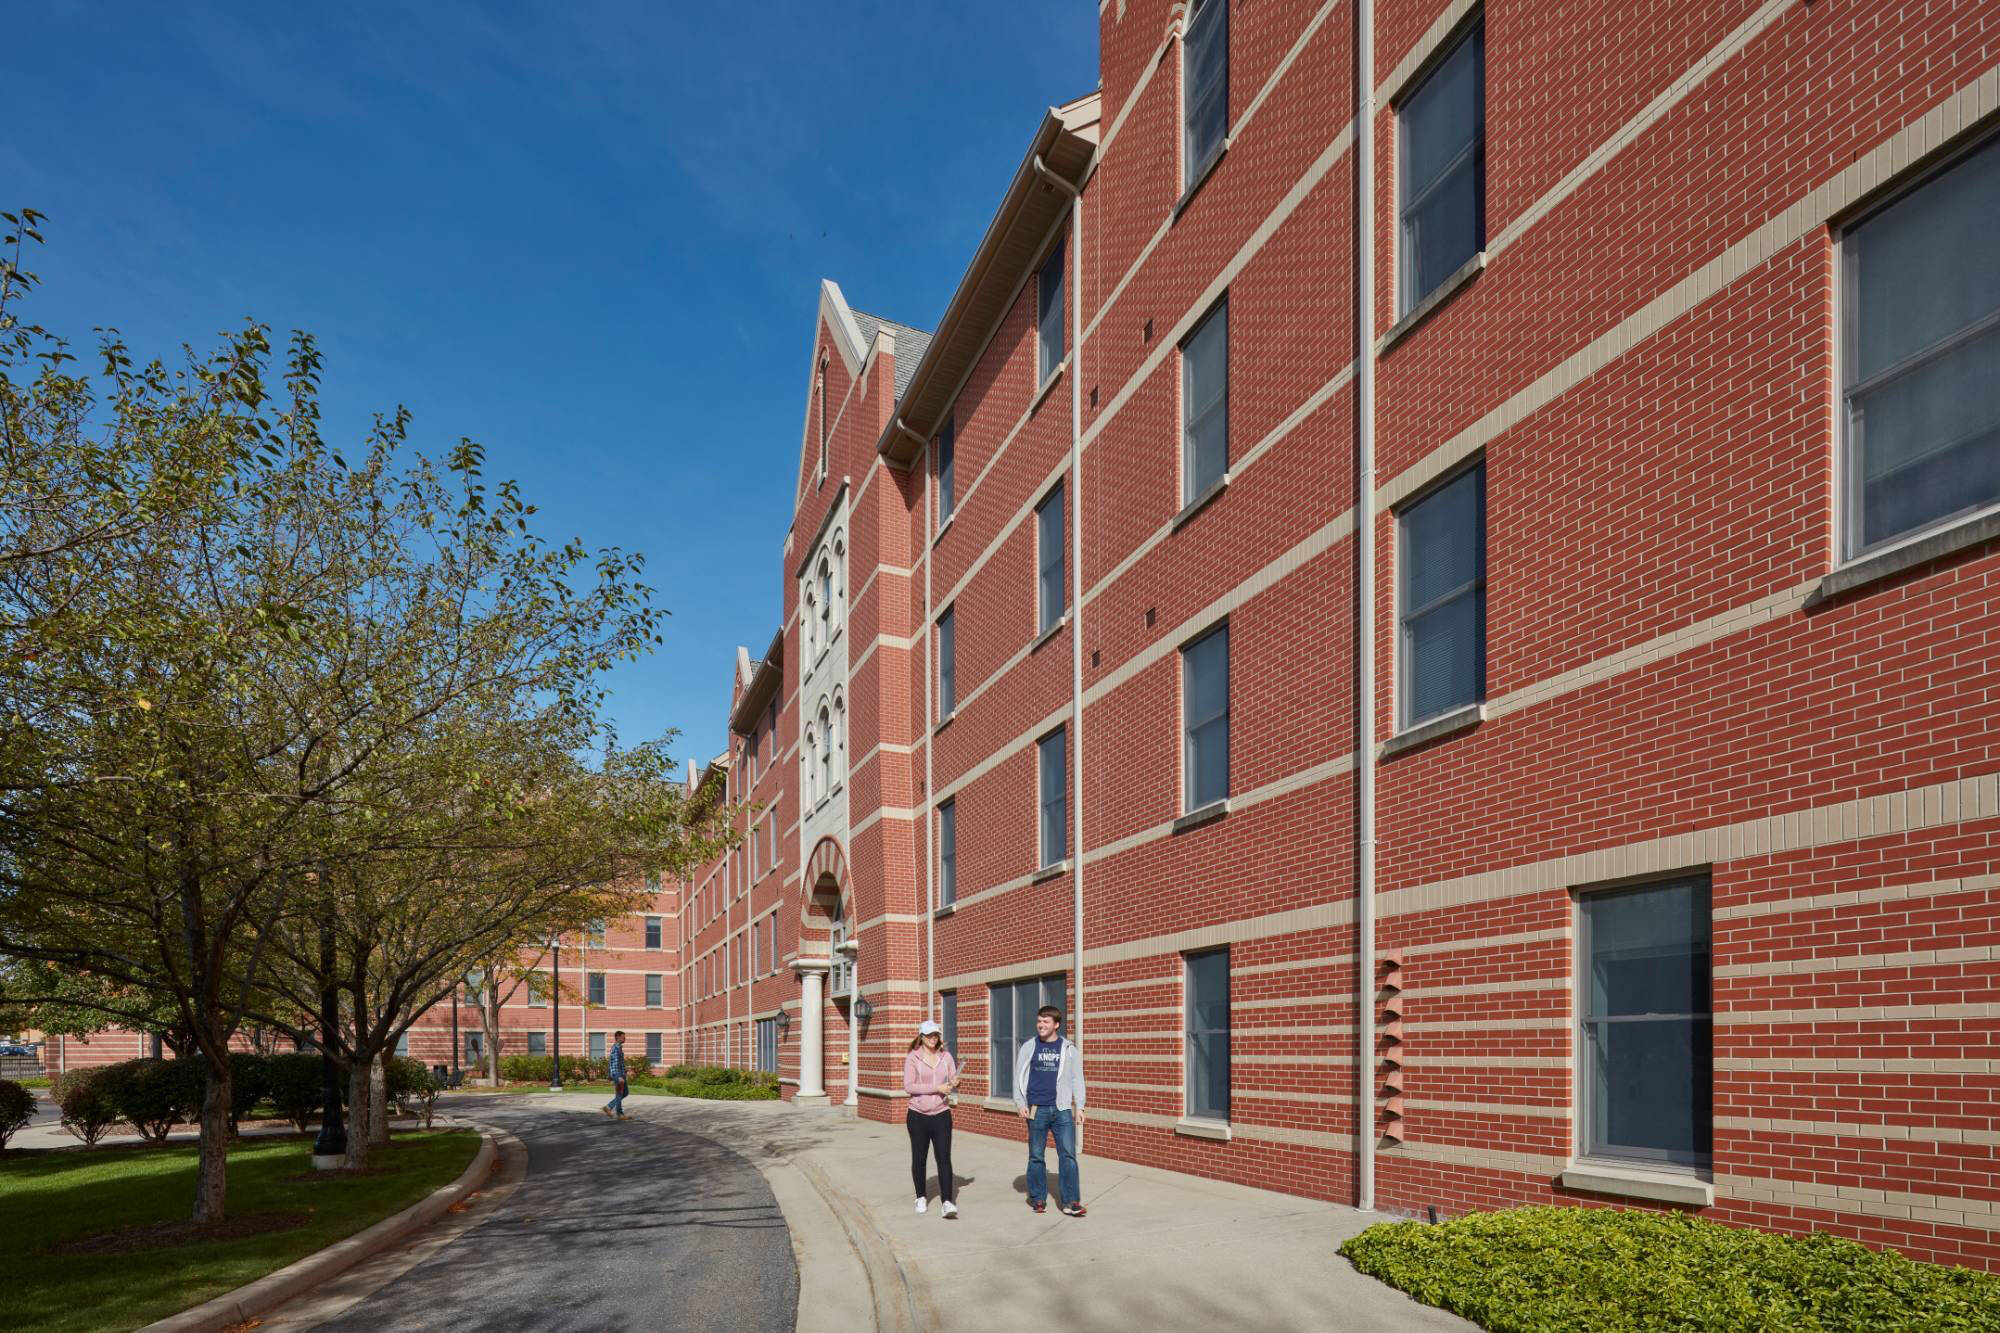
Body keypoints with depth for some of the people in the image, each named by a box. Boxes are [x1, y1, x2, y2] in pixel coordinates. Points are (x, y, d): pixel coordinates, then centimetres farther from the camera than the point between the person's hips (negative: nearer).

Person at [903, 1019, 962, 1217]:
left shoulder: (946, 1057, 5)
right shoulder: (912, 1058, -4)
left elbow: (953, 1085, 9)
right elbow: (908, 1086, -13)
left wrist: (954, 1084, -16)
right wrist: (936, 1088, -18)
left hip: (941, 1114, 1)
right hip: (918, 1115, -1)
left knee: (944, 1158, -7)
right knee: (919, 1158, 11)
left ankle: (948, 1202, -9)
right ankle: (921, 1197, 28)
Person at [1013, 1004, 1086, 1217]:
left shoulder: (1069, 1048, 5)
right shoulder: (1029, 1047, 4)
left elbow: (1077, 1079, 6)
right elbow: (1019, 1077, 6)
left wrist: (1079, 1106, 0)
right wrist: (1020, 1103, -3)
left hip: (1062, 1110, 0)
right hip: (1036, 1110, 0)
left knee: (1068, 1154, -4)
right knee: (1036, 1156, 6)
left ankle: (1071, 1201, -1)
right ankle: (1038, 1198, 17)